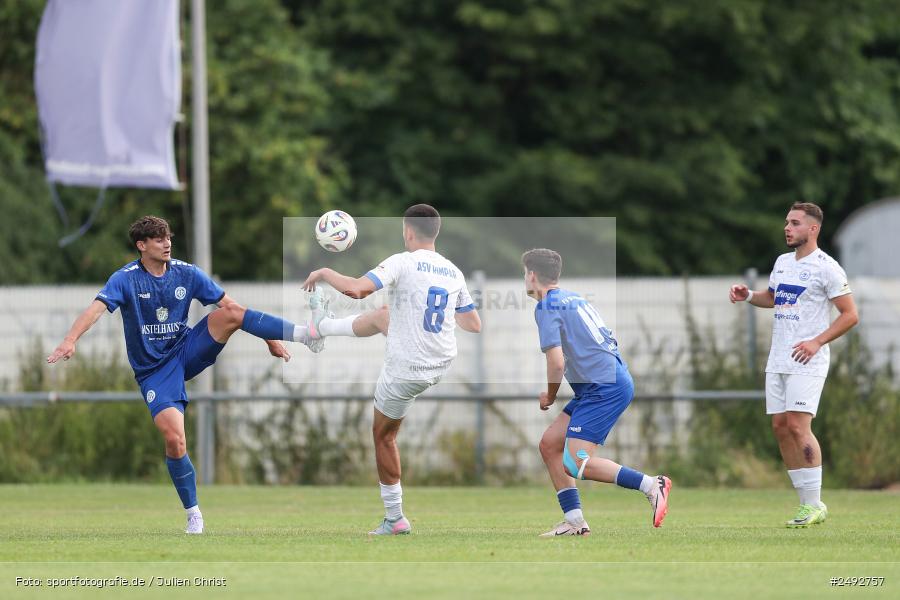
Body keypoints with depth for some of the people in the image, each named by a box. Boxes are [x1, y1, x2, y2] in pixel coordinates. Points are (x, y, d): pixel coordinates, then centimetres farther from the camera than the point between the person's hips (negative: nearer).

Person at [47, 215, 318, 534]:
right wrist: (71, 339, -47)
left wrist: (270, 339, 0)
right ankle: (193, 516, 1)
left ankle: (305, 334, -26)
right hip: (154, 371, -3)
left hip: (186, 350, 3)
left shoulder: (186, 273, -3)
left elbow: (230, 306, 2)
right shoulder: (126, 279, -12)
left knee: (231, 313, -22)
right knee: (174, 440, -16)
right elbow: (97, 308, -29)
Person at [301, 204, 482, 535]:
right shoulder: (453, 272, 0)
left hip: (406, 371, -6)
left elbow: (356, 288, -31)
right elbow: (474, 325, 8)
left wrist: (324, 272, -11)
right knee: (382, 315, 28)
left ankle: (395, 519, 20)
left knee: (383, 435, 16)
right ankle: (322, 325, 55)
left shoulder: (403, 263, -19)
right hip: (443, 362, 6)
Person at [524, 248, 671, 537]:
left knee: (575, 464, -15)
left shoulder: (546, 307, -8)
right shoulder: (574, 298, 20)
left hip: (605, 388, -10)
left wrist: (550, 396, 5)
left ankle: (652, 485, -15)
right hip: (614, 381, 10)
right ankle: (574, 521, 9)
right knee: (549, 444, 11)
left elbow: (557, 363, -16)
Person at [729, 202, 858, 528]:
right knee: (780, 426, 3)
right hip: (778, 360, 8)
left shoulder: (826, 268, -8)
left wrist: (817, 342, -17)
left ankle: (814, 504, -12)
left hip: (807, 360, -8)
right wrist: (748, 295, 13)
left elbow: (850, 314, -8)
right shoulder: (783, 262, 15)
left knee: (798, 425, -17)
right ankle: (807, 503, 9)